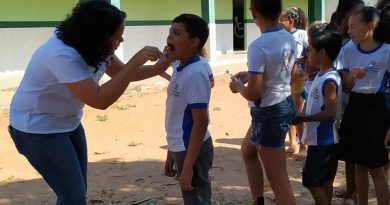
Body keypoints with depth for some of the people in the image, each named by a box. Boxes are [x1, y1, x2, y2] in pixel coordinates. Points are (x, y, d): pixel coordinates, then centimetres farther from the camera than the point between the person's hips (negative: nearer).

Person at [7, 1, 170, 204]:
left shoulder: (95, 46, -7)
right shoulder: (62, 55, -33)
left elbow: (121, 72, 8)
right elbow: (100, 100, -36)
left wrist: (160, 66, -6)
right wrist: (135, 62, -36)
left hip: (68, 122, 9)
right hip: (37, 128, -8)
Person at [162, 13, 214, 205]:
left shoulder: (195, 74, -21)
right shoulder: (180, 69, 7)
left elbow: (200, 123, -22)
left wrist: (188, 166, -21)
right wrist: (171, 153, 19)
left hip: (193, 151, -9)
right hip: (182, 148, 9)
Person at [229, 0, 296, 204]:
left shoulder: (258, 46, -23)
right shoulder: (289, 38, 2)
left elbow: (253, 94, -22)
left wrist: (238, 86, -2)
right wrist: (250, 74, 20)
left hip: (269, 112, -9)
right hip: (286, 104, 9)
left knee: (278, 178, 0)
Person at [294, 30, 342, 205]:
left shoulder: (329, 80, -21)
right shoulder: (321, 76, 8)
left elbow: (330, 113, -25)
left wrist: (303, 118, -20)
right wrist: (303, 116, 7)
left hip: (323, 140, -10)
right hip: (321, 138, 10)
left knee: (312, 180, -3)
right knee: (324, 180, 17)